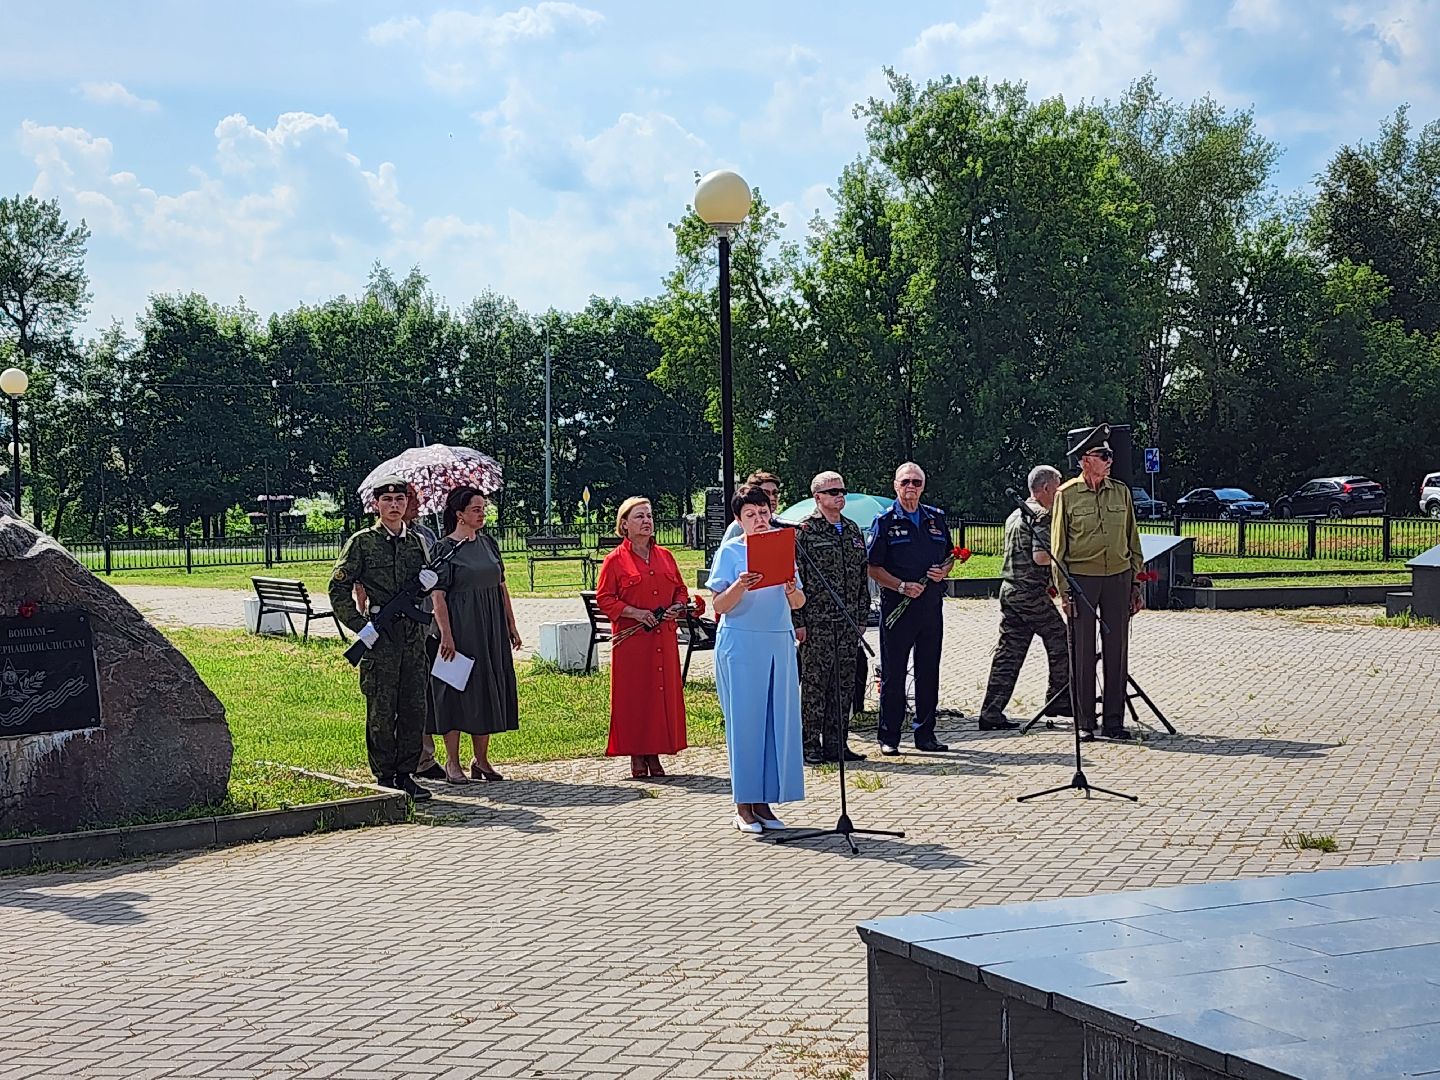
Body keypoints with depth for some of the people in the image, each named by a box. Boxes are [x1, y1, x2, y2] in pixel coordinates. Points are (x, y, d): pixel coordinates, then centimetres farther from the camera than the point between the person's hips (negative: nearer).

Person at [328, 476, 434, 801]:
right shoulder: (362, 542, -1)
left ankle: (405, 775, 16)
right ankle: (385, 779, 8)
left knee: (414, 707, 6)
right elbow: (338, 588, -3)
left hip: (413, 632, 5)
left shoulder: (416, 542, 13)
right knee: (382, 710, -1)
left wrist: (428, 581, -1)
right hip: (380, 635, -5)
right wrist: (359, 625, -10)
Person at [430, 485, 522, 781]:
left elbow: (501, 587, 15)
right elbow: (438, 595, -12)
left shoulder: (488, 543, 10)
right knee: (457, 691, -2)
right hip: (460, 627, -6)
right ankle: (452, 763, 5)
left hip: (491, 629, 6)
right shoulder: (444, 548, -7)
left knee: (488, 691, 9)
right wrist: (446, 635, -19)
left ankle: (481, 760, 18)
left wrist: (511, 626, 12)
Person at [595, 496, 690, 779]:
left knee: (664, 693, 4)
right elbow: (604, 598, -4)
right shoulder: (615, 560, -2)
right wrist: (634, 612, -16)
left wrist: (678, 607, -2)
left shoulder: (665, 557, 12)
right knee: (634, 696, -2)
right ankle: (637, 757, 6)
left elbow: (681, 590, 19)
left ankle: (655, 756, 12)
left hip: (664, 637, 4)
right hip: (631, 641, -4)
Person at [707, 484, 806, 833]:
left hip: (780, 643, 4)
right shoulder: (730, 551, 0)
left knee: (779, 718, 3)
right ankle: (744, 807, 4)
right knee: (745, 720, -3)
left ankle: (763, 801, 11)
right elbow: (720, 606, -6)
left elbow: (798, 603, 11)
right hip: (741, 644, -4)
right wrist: (738, 587, -24)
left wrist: (792, 591, -11)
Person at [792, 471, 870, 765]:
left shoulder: (853, 530, 15)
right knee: (814, 684, -2)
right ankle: (810, 745, 3)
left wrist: (861, 616, 14)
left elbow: (863, 576, 19)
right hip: (816, 622, -6)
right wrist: (798, 621, -14)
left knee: (844, 685, 8)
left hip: (847, 622, 6)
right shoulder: (804, 531, -5)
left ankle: (837, 743, 15)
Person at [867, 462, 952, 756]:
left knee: (928, 671, 8)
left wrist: (943, 571, -1)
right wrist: (902, 586, -16)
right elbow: (873, 567, -4)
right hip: (896, 606, -4)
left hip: (931, 605, 4)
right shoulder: (885, 521, -1)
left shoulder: (936, 519, 12)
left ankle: (925, 733, 17)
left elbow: (949, 556, 21)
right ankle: (889, 737, 6)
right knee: (893, 674, 0)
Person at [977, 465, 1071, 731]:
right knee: (1060, 643, 8)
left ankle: (991, 712, 0)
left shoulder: (1014, 516, 18)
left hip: (1008, 589, 8)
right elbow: (1041, 557, -22)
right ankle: (1058, 701, 17)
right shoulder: (1042, 515, -12)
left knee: (1008, 654, 5)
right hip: (1032, 592, -8)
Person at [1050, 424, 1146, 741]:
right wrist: (1063, 589, -6)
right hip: (1081, 576, -3)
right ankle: (1084, 723, 8)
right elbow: (1058, 546, 0)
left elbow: (1133, 539, 14)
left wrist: (1136, 583, 11)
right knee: (1082, 651, 1)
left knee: (1117, 649, 5)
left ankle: (1113, 720, 13)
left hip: (1118, 577, 3)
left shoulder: (1121, 492, 8)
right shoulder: (1067, 494, -1)